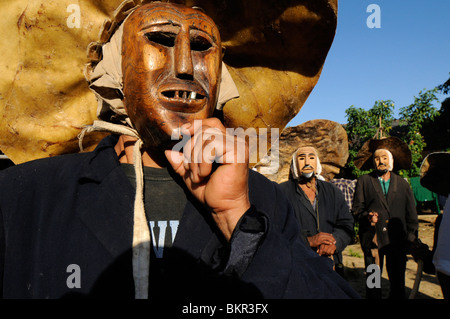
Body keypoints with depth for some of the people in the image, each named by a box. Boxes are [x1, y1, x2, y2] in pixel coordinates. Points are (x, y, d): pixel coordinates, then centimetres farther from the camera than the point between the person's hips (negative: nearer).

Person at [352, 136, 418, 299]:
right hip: (372, 239, -2)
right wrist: (367, 216, -16)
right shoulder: (364, 181, 6)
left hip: (398, 241, 2)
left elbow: (411, 215, 13)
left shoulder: (403, 184, 12)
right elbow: (356, 209, 4)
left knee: (398, 283, 8)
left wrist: (411, 238, 6)